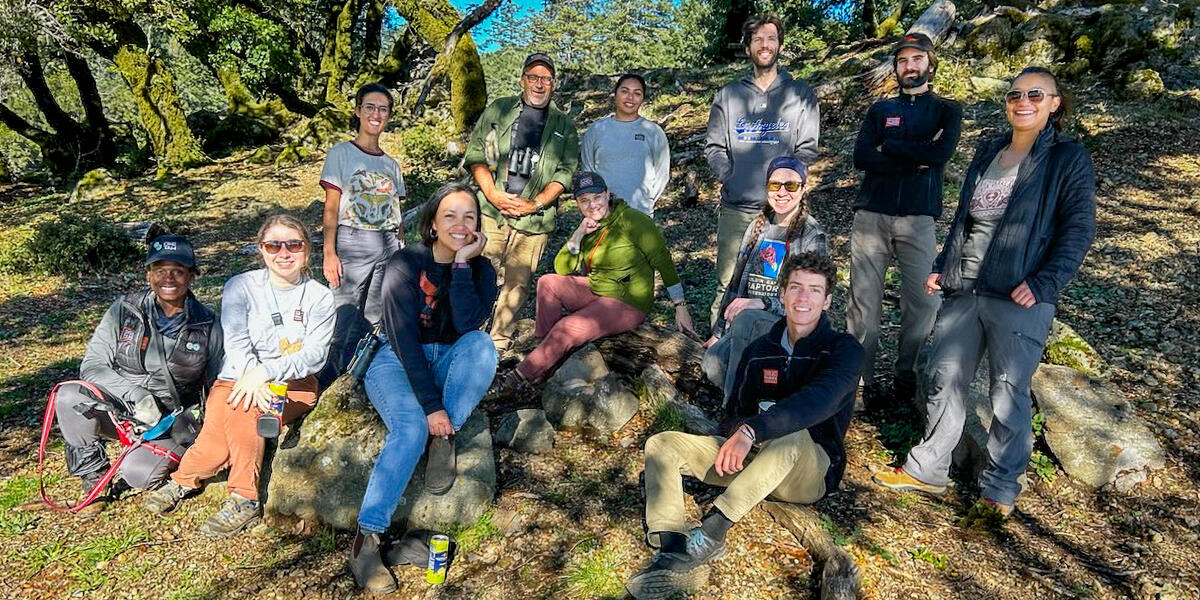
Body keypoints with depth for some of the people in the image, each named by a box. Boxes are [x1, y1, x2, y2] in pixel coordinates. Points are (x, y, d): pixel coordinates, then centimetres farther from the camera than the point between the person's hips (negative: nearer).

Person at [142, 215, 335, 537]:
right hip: (239, 377, 1)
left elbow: (314, 355, -9)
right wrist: (253, 383, -26)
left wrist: (265, 372, -23)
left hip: (295, 384, -1)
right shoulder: (240, 286, 3)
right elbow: (236, 344, -8)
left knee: (242, 409, -31)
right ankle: (185, 480, 1)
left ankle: (244, 499, -20)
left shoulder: (320, 297, 2)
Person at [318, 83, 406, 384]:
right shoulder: (341, 153, 3)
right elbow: (331, 209, -2)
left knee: (369, 324, 8)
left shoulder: (391, 164, 15)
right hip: (351, 243, -4)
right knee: (342, 324, -6)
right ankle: (328, 387, 9)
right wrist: (329, 253, -11)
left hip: (388, 248, 4)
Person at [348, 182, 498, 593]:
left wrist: (462, 264, -24)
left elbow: (468, 324, -21)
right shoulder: (405, 263, -12)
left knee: (482, 344, -29)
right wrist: (430, 405, -28)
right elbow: (403, 337, -21)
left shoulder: (481, 270, -3)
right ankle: (366, 540, -27)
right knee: (412, 428, -31)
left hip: (448, 363, 3)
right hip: (397, 362, -3)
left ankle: (445, 440, -23)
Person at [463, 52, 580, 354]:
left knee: (517, 283, 4)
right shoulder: (498, 110, 12)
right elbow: (476, 153, 5)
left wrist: (535, 204, -10)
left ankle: (499, 342, 17)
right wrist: (493, 194, -9)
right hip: (490, 211, 0)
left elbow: (566, 171, 3)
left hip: (534, 218, 1)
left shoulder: (565, 126, 12)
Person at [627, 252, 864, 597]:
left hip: (814, 472, -5)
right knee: (661, 444, -11)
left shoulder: (843, 350, -7)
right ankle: (673, 551, -34)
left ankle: (710, 533, -36)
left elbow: (818, 401, -29)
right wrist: (736, 434, -19)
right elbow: (734, 416, 6)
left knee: (792, 435, -40)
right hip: (752, 459, 5)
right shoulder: (759, 351, 9)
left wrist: (752, 429, -41)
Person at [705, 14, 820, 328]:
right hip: (735, 207, 1)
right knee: (727, 284, 0)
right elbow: (713, 147, 12)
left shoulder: (801, 94, 11)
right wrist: (729, 177, -4)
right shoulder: (728, 95, 15)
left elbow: (807, 149, 5)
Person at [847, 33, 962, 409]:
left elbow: (941, 154, -7)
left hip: (918, 219, 0)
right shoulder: (879, 110, 16)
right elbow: (861, 158, -1)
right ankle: (863, 379, 6)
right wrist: (918, 158, -5)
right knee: (864, 301, -3)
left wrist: (888, 145, -1)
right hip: (871, 215, 1)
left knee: (924, 301, -4)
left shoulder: (947, 110, 14)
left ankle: (906, 374, 14)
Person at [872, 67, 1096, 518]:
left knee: (1009, 392, 2)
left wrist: (1045, 283, -17)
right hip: (964, 290, 5)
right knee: (945, 379, 7)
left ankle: (1000, 485, 17)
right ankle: (926, 469, 19)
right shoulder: (988, 152, 16)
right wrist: (942, 267, 14)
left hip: (1019, 297, -5)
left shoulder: (1067, 158, 0)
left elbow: (1078, 228, -5)